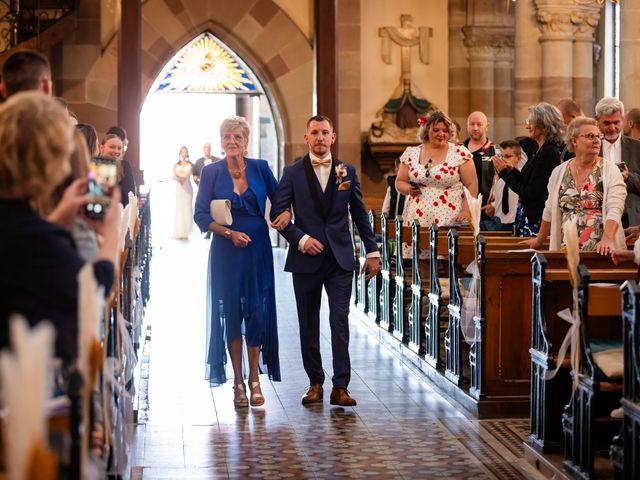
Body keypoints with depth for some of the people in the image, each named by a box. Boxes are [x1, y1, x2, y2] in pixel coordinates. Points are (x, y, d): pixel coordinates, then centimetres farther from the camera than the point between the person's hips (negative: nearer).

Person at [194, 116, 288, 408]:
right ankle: (238, 382, 10)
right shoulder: (212, 172, 0)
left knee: (258, 312, 0)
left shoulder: (260, 168, 3)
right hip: (226, 251, -1)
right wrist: (229, 233, -15)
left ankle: (254, 378, 12)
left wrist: (286, 213, -12)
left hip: (258, 250, 1)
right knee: (231, 313, 2)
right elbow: (201, 215, -3)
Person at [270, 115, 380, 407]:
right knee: (309, 325, 6)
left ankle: (340, 386, -7)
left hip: (340, 259, 0)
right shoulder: (293, 173, 3)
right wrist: (301, 239, -13)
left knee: (340, 322, -8)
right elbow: (278, 213, 0)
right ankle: (315, 383, 17)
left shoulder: (347, 172, 8)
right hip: (306, 259, 0)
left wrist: (372, 251, 8)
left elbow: (360, 215, 12)